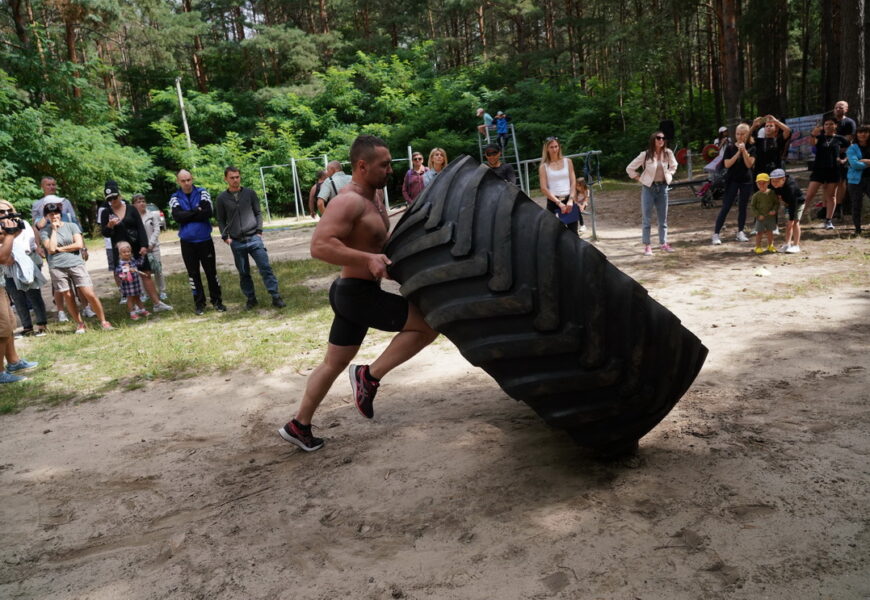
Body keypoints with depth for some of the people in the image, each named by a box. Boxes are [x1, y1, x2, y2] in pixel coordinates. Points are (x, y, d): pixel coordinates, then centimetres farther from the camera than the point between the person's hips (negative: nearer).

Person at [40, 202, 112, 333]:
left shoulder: (72, 226, 6)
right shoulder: (44, 232, 6)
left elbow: (79, 244, -4)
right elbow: (51, 249, -9)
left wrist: (59, 249, -3)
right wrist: (54, 230, -3)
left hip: (76, 264, 0)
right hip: (57, 267, 1)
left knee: (90, 294, -7)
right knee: (68, 296, 3)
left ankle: (103, 321, 2)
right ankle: (79, 324, 15)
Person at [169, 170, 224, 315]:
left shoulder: (202, 193, -1)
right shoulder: (175, 198, 2)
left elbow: (208, 212, -16)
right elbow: (177, 216, -14)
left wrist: (187, 216, -13)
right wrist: (197, 211, -14)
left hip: (205, 240, -1)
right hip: (187, 242, 1)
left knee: (211, 271, 5)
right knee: (193, 273, 7)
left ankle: (216, 300, 15)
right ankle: (199, 303, 16)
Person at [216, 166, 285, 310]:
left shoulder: (250, 193, 3)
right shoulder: (222, 198, 3)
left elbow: (258, 213, 8)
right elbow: (221, 220, 8)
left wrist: (259, 231, -2)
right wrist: (225, 237, -2)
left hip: (254, 238, -1)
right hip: (236, 242, 1)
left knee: (265, 267, -7)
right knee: (243, 273, 8)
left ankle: (275, 297, -3)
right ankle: (251, 299, 19)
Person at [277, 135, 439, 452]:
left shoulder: (374, 195, 11)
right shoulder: (349, 200, -20)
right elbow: (319, 246, -31)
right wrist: (368, 258, -36)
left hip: (355, 293, 10)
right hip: (357, 293, -10)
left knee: (334, 363, 18)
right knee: (428, 324, -11)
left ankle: (298, 426, 29)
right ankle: (369, 376, -5)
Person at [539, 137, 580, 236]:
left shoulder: (567, 162, 8)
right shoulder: (544, 167, 2)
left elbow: (573, 182, 5)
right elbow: (544, 188, -5)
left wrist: (571, 199, -9)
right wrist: (558, 203, -13)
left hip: (569, 200, 2)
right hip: (553, 202, -2)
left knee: (573, 231, 0)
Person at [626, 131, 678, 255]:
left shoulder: (668, 153, -1)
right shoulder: (645, 155, -11)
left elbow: (673, 166, 20)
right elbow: (630, 168, -5)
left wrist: (668, 175, 7)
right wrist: (640, 179, -6)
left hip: (662, 187, 4)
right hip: (648, 188, -3)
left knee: (663, 218, 9)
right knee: (647, 218, 0)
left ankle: (663, 243, 19)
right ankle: (647, 246, 5)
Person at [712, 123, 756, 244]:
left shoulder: (751, 148, 2)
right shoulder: (730, 148, -1)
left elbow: (749, 164, -9)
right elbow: (727, 164, -10)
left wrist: (744, 151, -17)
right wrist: (738, 152, -16)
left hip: (746, 181, 2)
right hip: (732, 181, -2)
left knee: (743, 207, 7)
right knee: (725, 207, -6)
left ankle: (740, 232, 19)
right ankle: (716, 234, -7)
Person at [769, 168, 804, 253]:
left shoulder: (790, 187, -38)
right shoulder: (773, 185, -18)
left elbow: (793, 204, -36)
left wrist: (791, 219, -33)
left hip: (798, 203, -7)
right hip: (787, 203, 7)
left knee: (795, 222, -13)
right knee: (787, 223, 8)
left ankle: (796, 245, -11)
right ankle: (787, 244, 15)